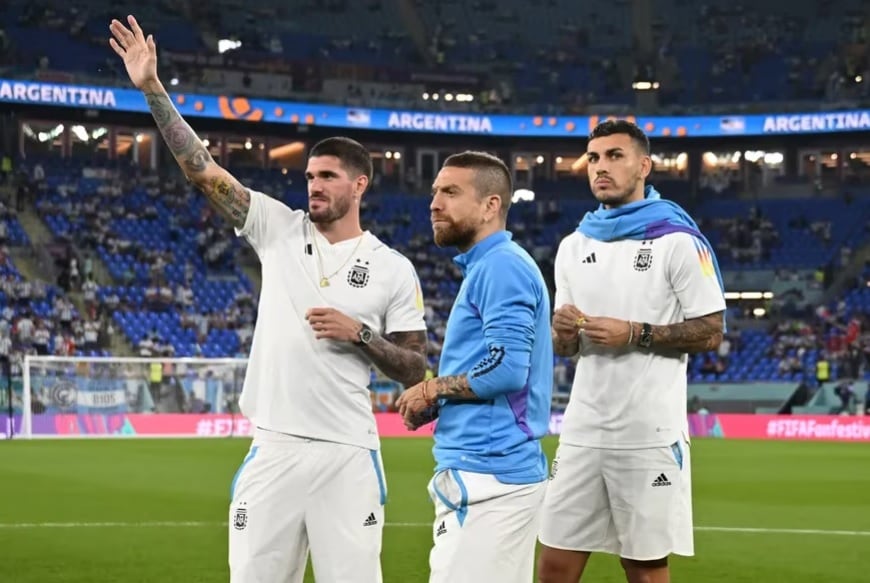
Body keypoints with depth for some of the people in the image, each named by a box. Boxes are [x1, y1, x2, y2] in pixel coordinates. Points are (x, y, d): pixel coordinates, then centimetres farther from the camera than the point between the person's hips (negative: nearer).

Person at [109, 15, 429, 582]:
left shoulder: (393, 269, 3)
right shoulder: (280, 229, 7)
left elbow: (415, 370, 6)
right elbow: (203, 170, 1)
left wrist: (359, 334, -10)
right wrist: (153, 88, -6)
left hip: (347, 455, -2)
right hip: (273, 449, 2)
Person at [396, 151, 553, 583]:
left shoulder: (502, 265, -11)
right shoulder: (485, 268, 20)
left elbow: (507, 366, -23)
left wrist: (432, 390, -9)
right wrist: (435, 404, 9)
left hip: (488, 474, -11)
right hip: (489, 469, 11)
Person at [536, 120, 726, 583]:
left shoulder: (678, 240, -5)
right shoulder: (573, 246, 13)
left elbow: (710, 333, -7)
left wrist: (635, 334, -16)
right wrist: (564, 331, -4)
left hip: (650, 436, -5)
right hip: (582, 434, 6)